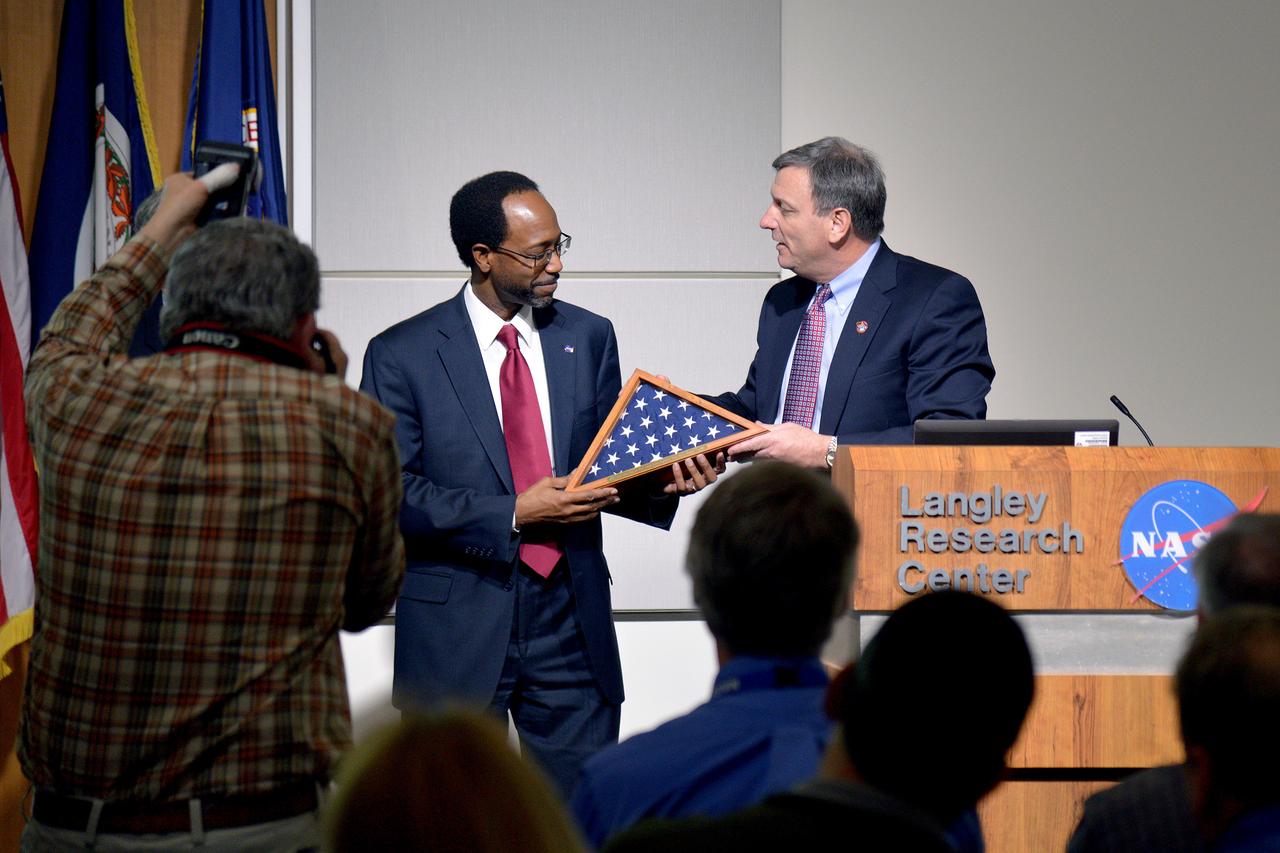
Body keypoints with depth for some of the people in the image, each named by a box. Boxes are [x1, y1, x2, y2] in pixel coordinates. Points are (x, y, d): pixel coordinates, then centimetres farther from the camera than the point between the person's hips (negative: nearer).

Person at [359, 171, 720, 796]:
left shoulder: (588, 337, 9)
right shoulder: (402, 356, -4)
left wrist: (662, 480, -8)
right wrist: (511, 515, -17)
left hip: (570, 620, 3)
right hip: (457, 624, -3)